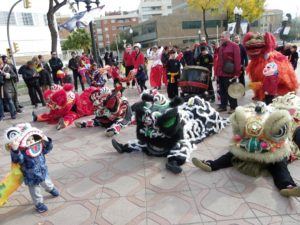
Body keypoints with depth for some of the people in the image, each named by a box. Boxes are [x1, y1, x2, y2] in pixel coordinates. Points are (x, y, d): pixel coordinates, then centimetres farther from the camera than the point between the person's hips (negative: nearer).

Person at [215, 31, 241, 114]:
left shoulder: (234, 46, -6)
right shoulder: (221, 47, 17)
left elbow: (237, 60, -13)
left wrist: (237, 72, -18)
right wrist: (217, 72, 13)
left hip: (229, 73, -7)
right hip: (221, 73, 7)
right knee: (222, 90, 11)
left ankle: (233, 107, 8)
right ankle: (223, 106, 20)